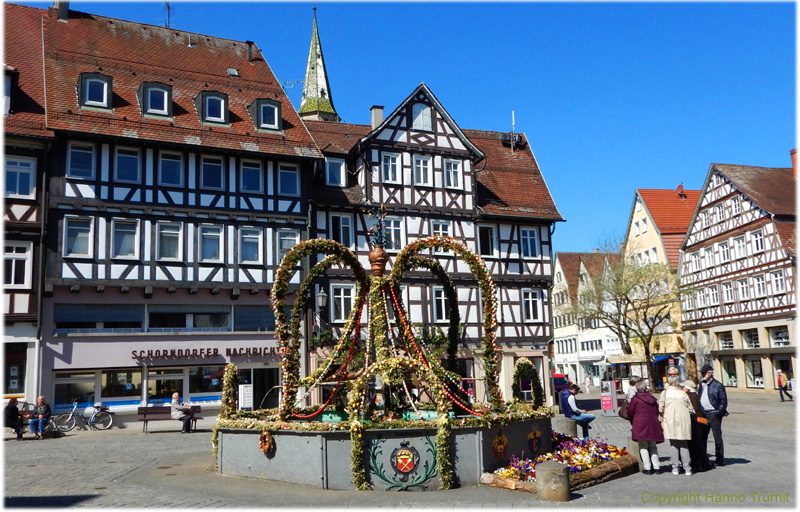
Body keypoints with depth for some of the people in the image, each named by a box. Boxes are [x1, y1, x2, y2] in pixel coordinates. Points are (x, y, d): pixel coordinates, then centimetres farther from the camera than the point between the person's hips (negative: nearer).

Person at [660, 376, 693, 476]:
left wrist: (662, 419, 11)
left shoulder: (665, 392, -1)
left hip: (670, 421, -1)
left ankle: (675, 467, 5)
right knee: (684, 445, 9)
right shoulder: (683, 393, 2)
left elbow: (661, 408, -2)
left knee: (673, 444, 6)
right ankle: (687, 468, 5)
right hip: (683, 421, 1)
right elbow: (690, 409, 6)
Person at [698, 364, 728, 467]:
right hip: (703, 414, 6)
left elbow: (724, 401, -7)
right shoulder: (702, 384, 11)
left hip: (713, 414, -6)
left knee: (717, 437, 3)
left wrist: (719, 413, -15)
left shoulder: (718, 385, -9)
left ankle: (720, 459, 12)